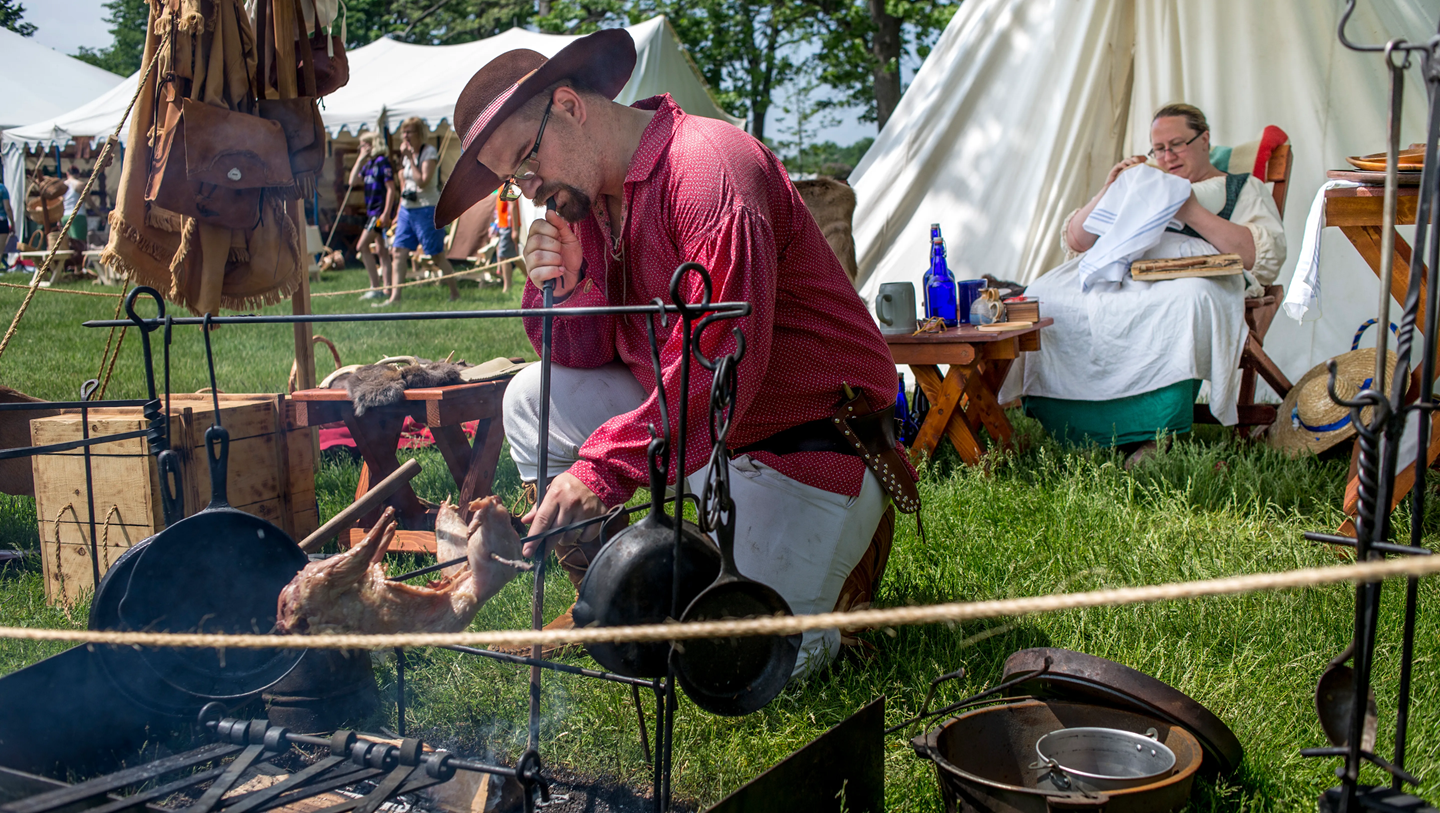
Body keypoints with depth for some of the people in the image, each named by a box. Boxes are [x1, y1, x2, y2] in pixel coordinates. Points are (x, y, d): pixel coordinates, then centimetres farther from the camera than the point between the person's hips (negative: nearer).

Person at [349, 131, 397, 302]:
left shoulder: (382, 162, -12)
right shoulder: (369, 164, 15)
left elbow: (391, 188, -16)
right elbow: (353, 181, 11)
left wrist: (386, 213, -21)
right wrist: (360, 160, 7)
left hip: (380, 211, -9)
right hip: (372, 211, 9)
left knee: (362, 246, -11)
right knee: (381, 250, 8)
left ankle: (375, 287, -9)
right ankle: (386, 289, 10)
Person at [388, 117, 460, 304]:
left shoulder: (429, 153, -11)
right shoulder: (407, 153, 12)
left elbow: (423, 182, -22)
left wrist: (410, 159, -20)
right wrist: (400, 212, 18)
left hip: (426, 209, -7)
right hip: (407, 209, 7)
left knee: (437, 255, 0)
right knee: (399, 253, -2)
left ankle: (455, 292, 15)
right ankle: (394, 296, -4)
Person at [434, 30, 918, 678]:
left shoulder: (710, 164, -22)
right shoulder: (587, 194, 7)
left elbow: (722, 360, -32)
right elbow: (589, 356, 7)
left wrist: (602, 466, -36)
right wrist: (564, 287, -14)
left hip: (804, 440, -8)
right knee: (532, 399, -1)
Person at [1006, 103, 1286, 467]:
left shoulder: (1244, 188, 23)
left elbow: (1265, 257, 2)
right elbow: (1075, 242, 25)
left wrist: (1192, 213, -4)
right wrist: (1108, 192, 9)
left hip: (1194, 275, -3)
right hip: (1119, 271, 4)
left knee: (1186, 301, -42)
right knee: (1046, 295, -27)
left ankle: (1154, 436, -40)